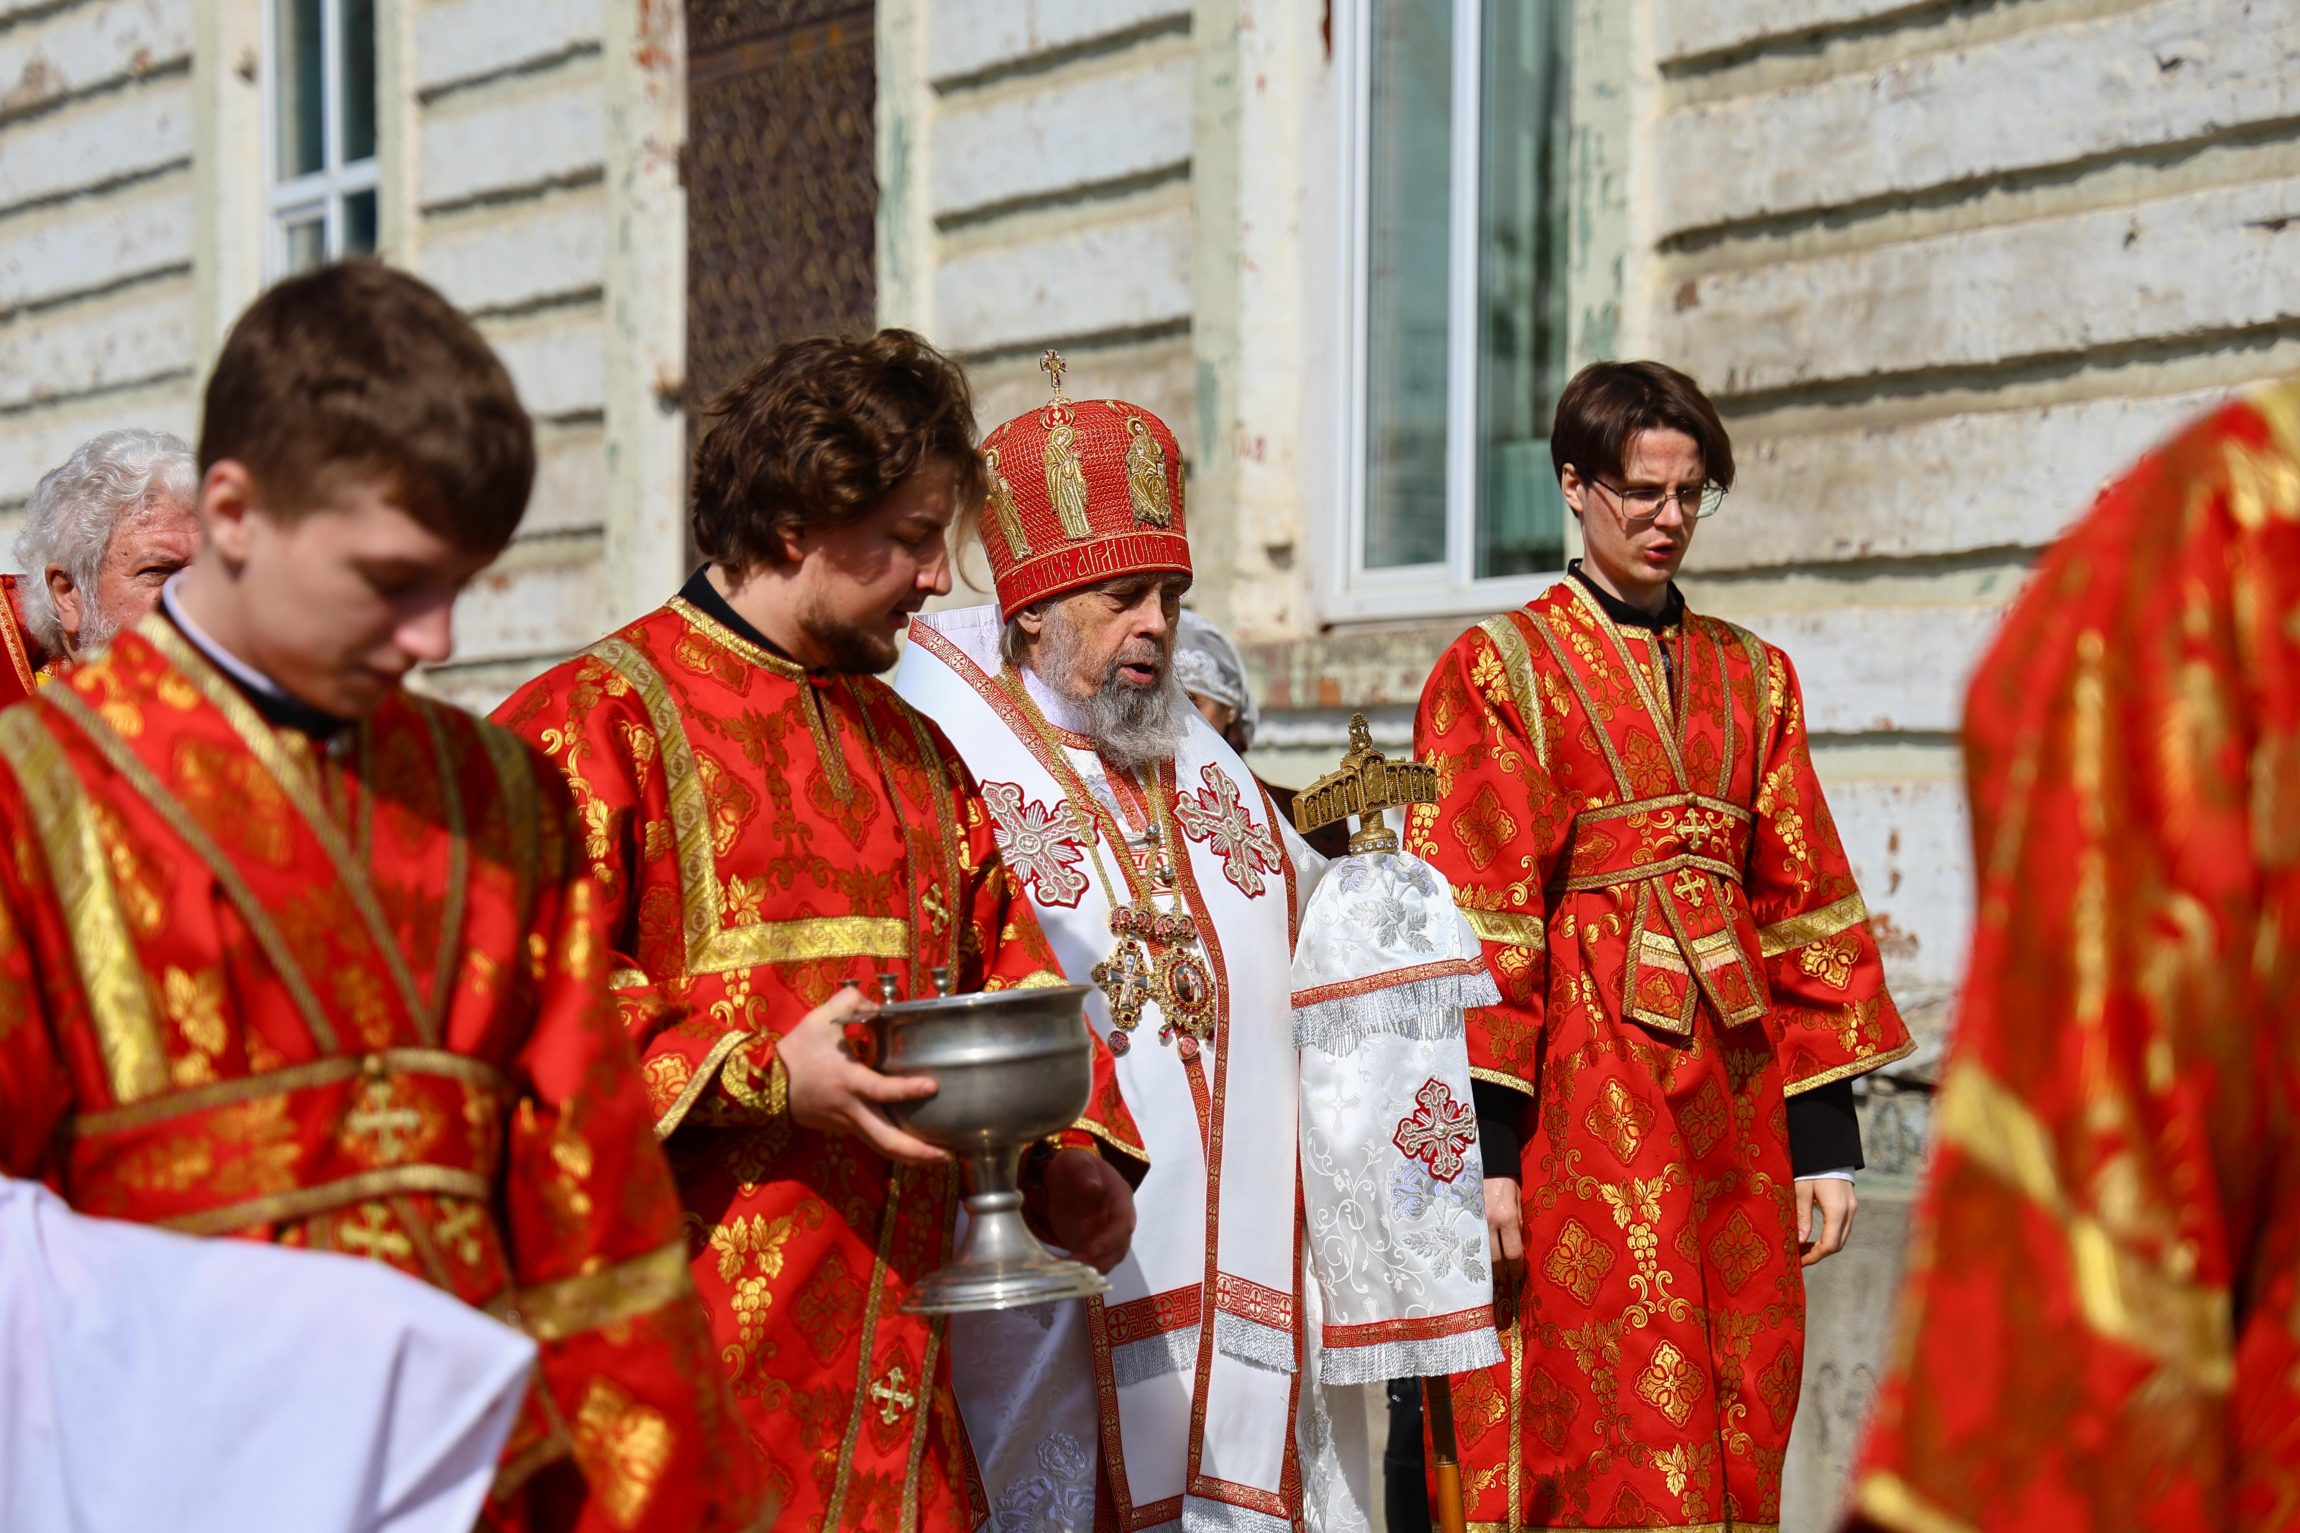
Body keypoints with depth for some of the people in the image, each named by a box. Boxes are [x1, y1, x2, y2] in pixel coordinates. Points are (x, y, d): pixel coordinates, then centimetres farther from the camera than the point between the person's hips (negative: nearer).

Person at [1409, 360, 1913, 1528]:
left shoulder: (1750, 675, 15)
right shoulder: (1500, 670, 0)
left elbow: (1802, 905, 13)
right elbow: (1473, 924, -6)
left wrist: (1825, 1133, 7)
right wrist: (1485, 1144, -14)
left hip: (1731, 1096, 5)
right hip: (1583, 1101, -5)